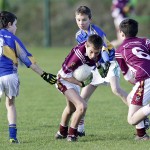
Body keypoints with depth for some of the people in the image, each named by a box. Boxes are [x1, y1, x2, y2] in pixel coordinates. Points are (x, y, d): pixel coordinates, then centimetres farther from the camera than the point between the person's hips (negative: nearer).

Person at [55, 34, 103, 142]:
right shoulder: (78, 55, -41)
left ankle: (62, 132, 54)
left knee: (71, 108, 29)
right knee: (82, 106, -24)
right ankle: (72, 133, -4)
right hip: (64, 80, -9)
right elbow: (65, 74, -32)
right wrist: (81, 83, -31)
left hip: (76, 79, 9)